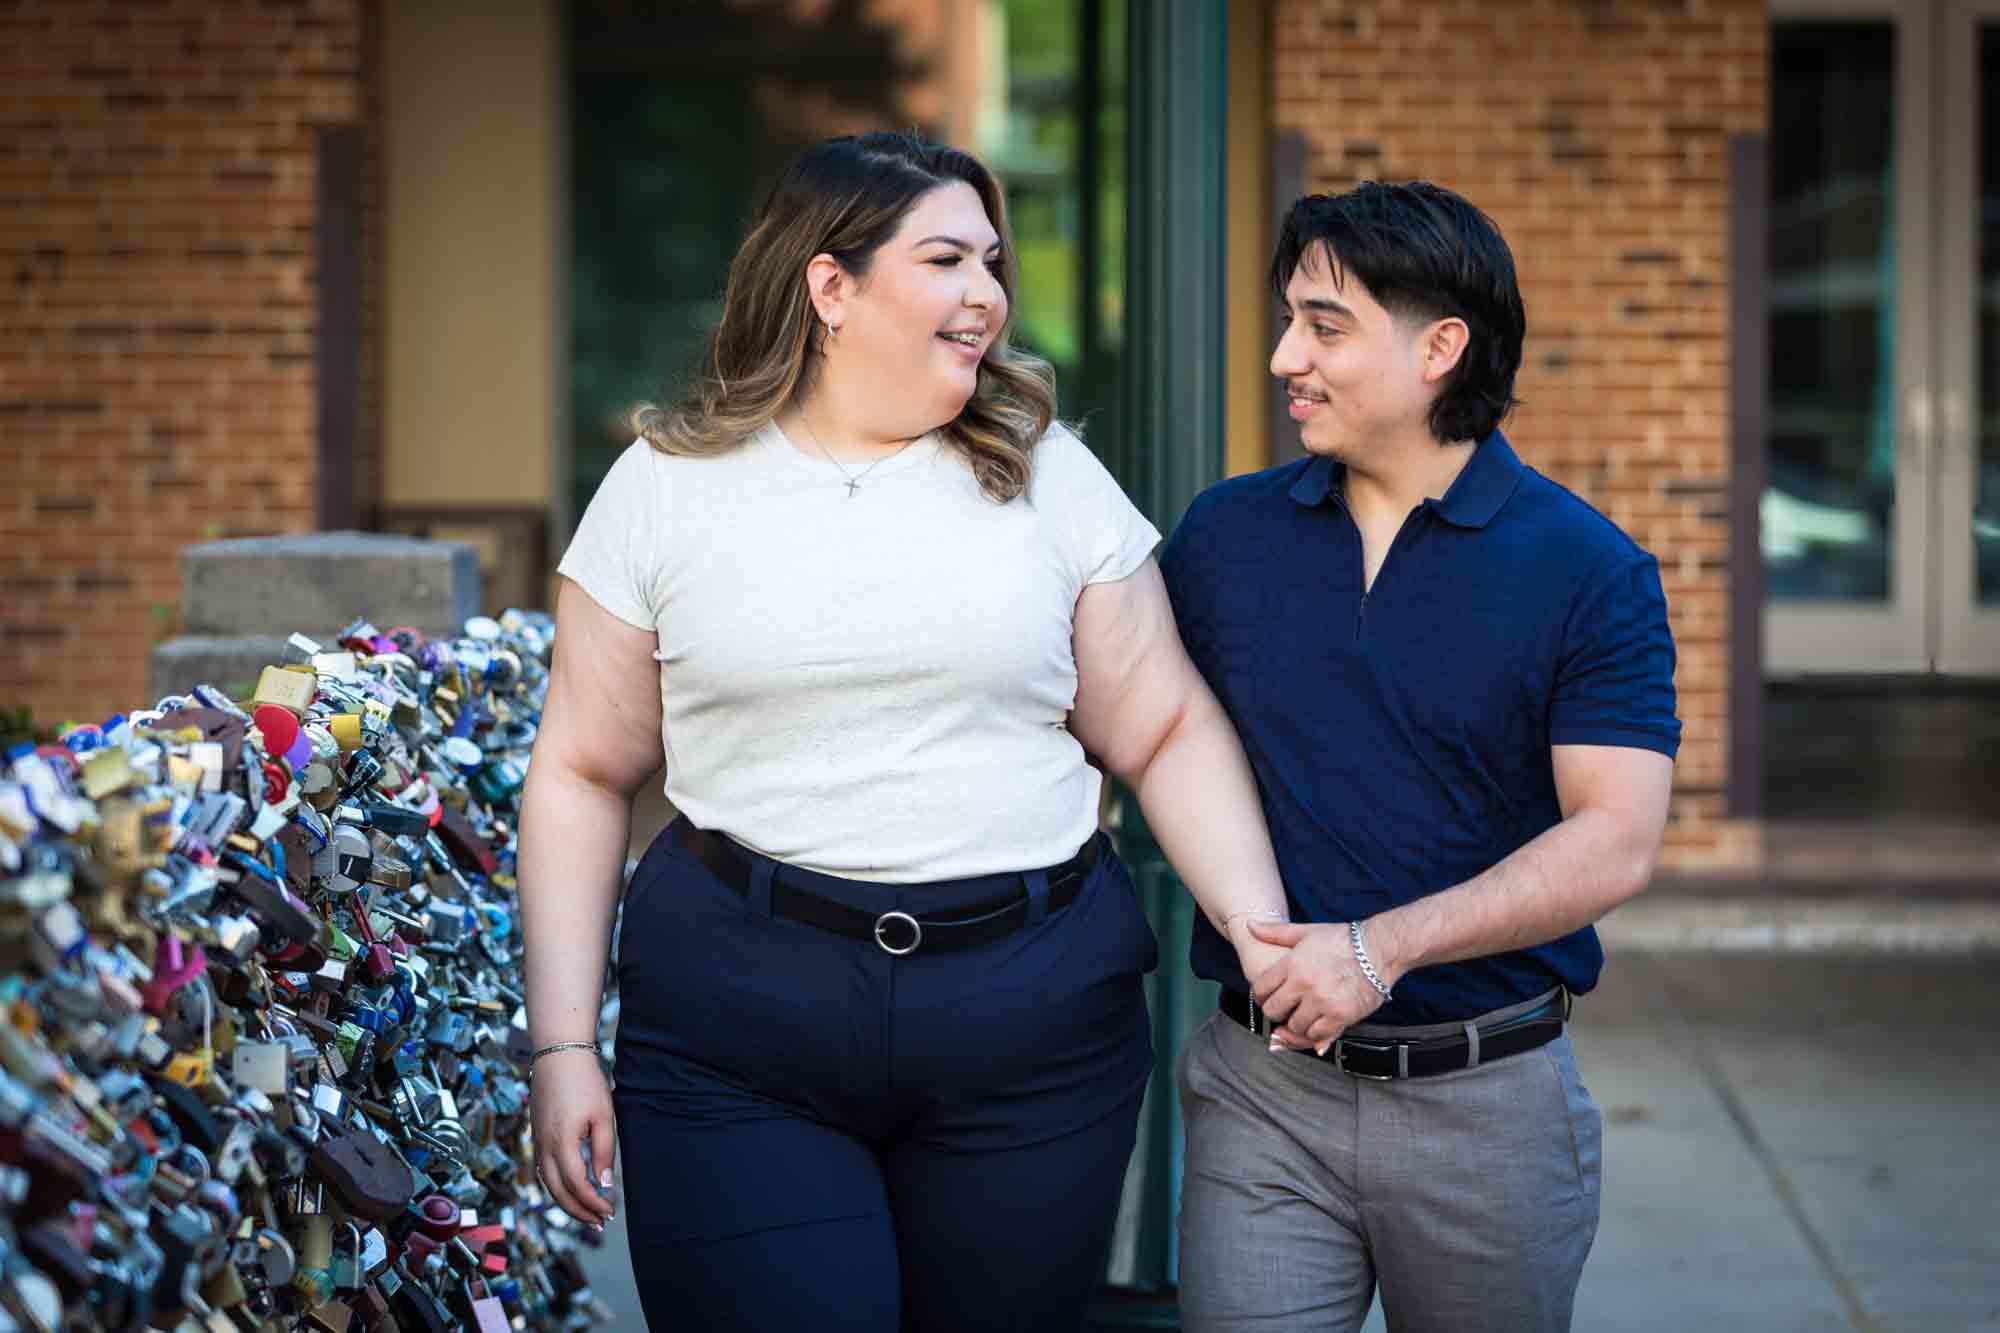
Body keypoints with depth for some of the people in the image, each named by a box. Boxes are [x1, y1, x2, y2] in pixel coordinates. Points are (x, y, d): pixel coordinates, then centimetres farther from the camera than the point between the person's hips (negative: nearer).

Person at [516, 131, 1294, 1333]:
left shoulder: (1050, 476, 7)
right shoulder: (666, 489, 4)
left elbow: (1169, 731, 6)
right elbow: (583, 777, 6)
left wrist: (1265, 933, -9)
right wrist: (564, 1049, 1)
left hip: (1033, 1027, 2)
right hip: (739, 1024, -1)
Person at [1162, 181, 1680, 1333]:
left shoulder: (1591, 572, -6)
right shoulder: (1223, 535, 6)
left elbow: (1615, 843, -14)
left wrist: (1382, 948, -21)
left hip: (1489, 1102, -2)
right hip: (1265, 1087, 2)